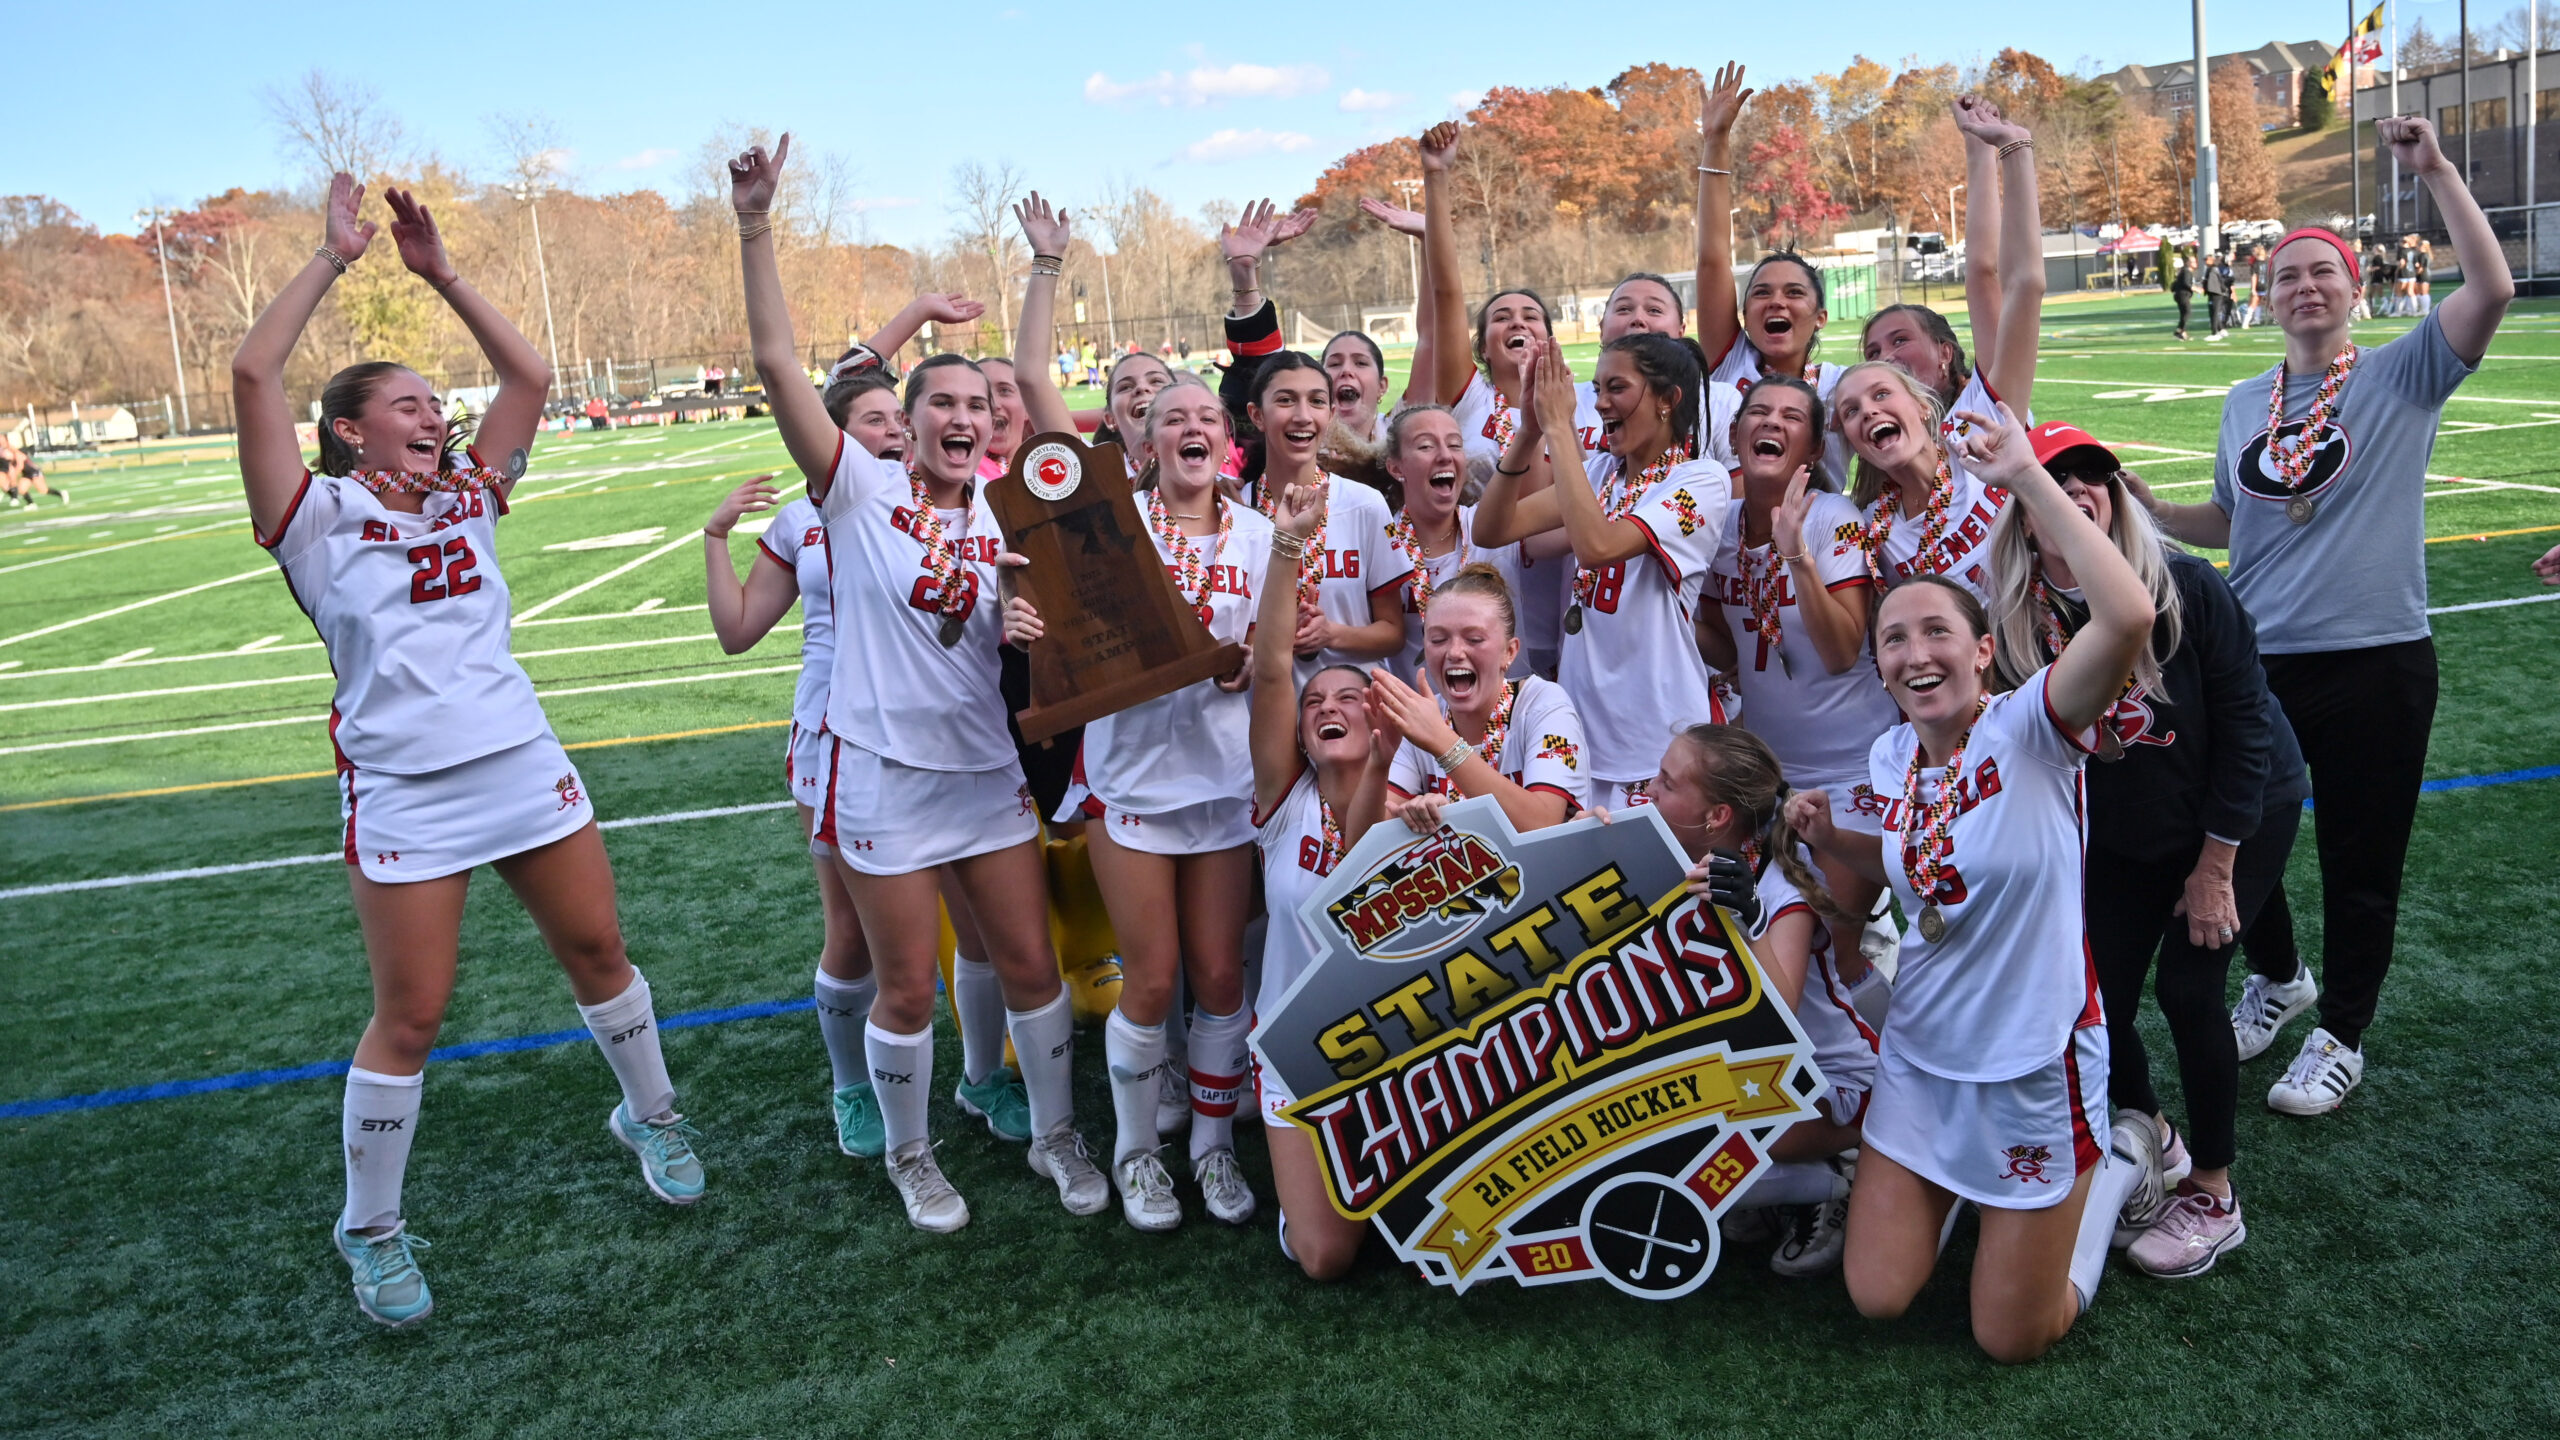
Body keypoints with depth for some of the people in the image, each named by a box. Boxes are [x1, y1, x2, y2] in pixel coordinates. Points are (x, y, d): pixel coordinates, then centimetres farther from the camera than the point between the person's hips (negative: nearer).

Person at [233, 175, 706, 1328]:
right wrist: (334, 256, -7)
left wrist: (440, 273, 5)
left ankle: (649, 1115, 38)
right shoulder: (319, 518, -2)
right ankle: (370, 1230, 21)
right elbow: (253, 373, -14)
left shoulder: (466, 502, 10)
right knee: (410, 1016, 2)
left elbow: (528, 375, 8)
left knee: (597, 949, 14)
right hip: (404, 796, -4)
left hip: (527, 769, 5)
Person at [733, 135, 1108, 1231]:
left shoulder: (1007, 517, 6)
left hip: (992, 772, 4)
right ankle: (908, 1155, 30)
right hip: (886, 778, -3)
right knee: (906, 988, 7)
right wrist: (756, 230, -20)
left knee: (1030, 964, 10)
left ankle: (1055, 1135, 32)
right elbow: (777, 365, -14)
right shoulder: (861, 491, -5)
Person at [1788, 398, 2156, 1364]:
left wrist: (2028, 479, -36)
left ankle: (2115, 1165, 33)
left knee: (2012, 1338, 9)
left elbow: (2129, 617, -40)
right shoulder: (1890, 757, -2)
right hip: (1921, 1053, 5)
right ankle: (1952, 1187, 36)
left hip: (2034, 1066, -5)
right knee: (1876, 1298, 7)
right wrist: (1831, 839, -1)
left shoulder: (2030, 727, -20)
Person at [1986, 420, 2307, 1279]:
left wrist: (2215, 867, -14)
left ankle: (2213, 1196, 11)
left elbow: (2244, 720, -18)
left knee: (2187, 986, -10)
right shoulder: (2017, 622, -17)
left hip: (2241, 817, -3)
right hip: (2119, 835, 3)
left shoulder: (2186, 589, -24)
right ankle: (2153, 1142, 29)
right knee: (2098, 1001, -2)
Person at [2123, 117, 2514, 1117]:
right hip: (2258, 659, 5)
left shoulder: (2402, 377, -3)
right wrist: (2152, 513, 2)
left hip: (2377, 663, -4)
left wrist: (2436, 172, -21)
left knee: (2360, 861, 6)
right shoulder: (2244, 403, 10)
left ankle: (2341, 1037, 25)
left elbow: (2491, 290, -20)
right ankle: (2277, 977, 41)